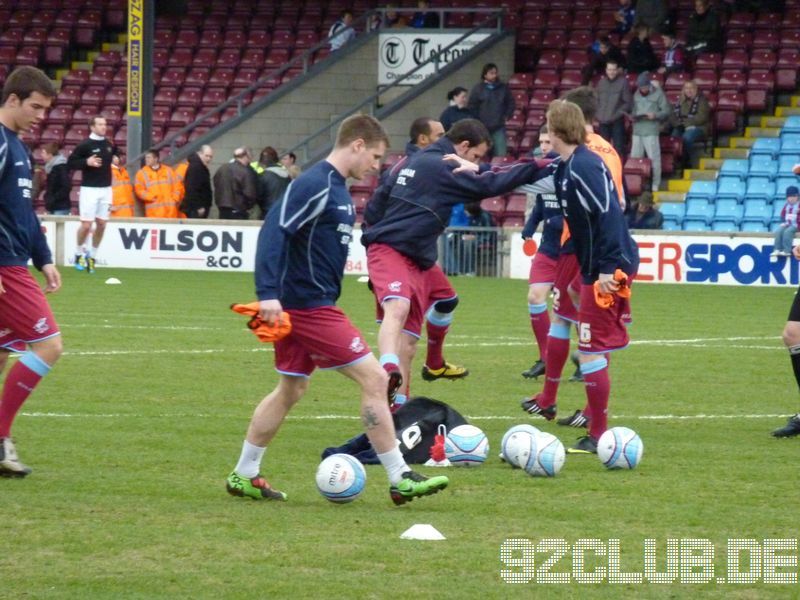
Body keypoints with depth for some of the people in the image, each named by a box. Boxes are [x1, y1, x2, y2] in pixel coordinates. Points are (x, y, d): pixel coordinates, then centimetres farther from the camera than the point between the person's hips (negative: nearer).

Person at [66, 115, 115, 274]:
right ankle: (79, 253, 15)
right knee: (86, 224, -7)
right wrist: (87, 162, -21)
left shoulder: (108, 145, 9)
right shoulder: (85, 145, -9)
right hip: (89, 189, -5)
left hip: (106, 188, 5)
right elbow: (70, 163, -9)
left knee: (101, 224, 3)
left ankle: (92, 256, 15)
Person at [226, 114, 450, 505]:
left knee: (291, 389, 17)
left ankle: (244, 475, 24)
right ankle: (400, 480, -5)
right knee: (374, 379, -8)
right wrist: (268, 293, -31)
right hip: (309, 307, -10)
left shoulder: (336, 188, 14)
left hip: (302, 306, 10)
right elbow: (274, 230, -24)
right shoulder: (315, 185, -16)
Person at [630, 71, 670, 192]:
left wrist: (655, 115, -19)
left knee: (654, 158, -5)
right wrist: (632, 116, 1)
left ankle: (655, 185, 0)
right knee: (635, 158, 9)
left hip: (651, 132, -6)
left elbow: (666, 111, -4)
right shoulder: (637, 95, 14)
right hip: (637, 131, 6)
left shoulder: (658, 94, -2)